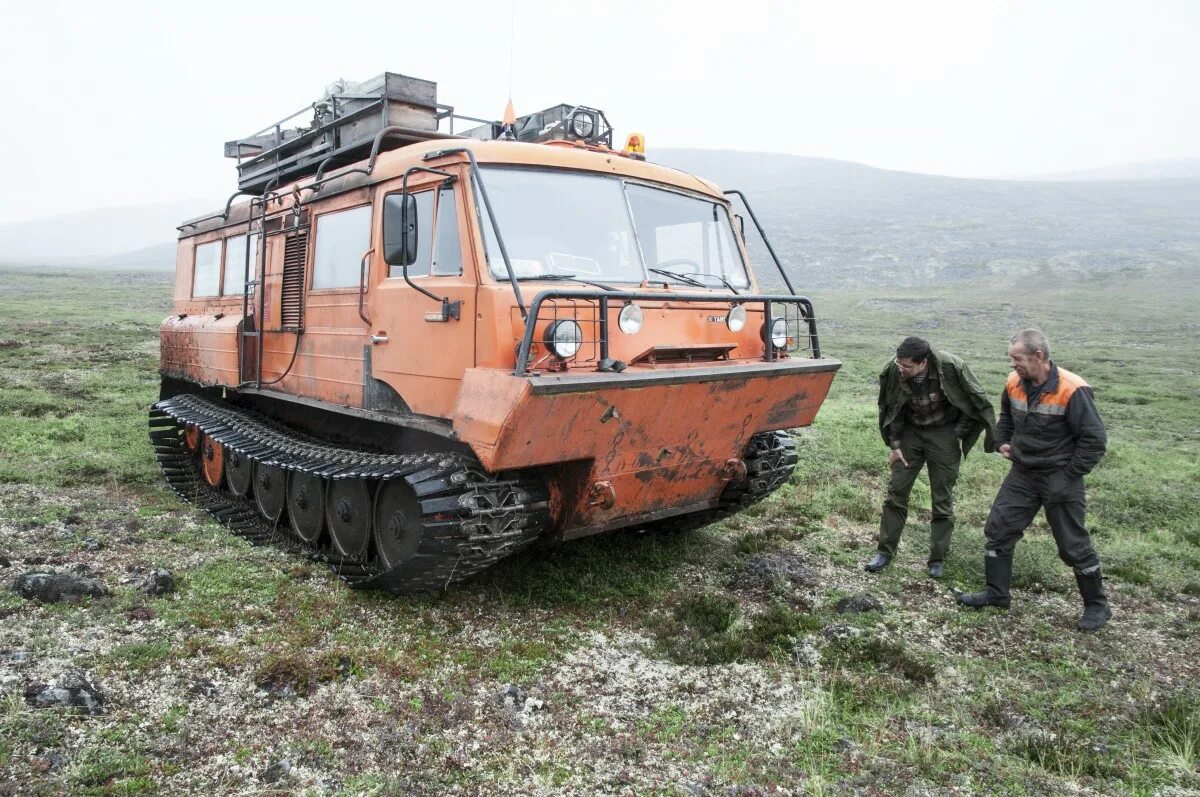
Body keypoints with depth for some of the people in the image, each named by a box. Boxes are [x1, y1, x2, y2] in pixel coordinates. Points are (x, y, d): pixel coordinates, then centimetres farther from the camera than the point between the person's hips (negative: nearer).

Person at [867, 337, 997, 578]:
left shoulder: (951, 367, -26)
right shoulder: (893, 371, -19)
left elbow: (976, 402, -9)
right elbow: (891, 410, -2)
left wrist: (958, 433, -9)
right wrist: (894, 444, -3)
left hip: (944, 434, -2)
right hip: (911, 431, 2)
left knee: (943, 499, 3)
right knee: (896, 491, 1)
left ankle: (937, 560, 14)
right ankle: (885, 551, 13)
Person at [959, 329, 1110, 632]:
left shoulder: (1072, 390, -23)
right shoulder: (1014, 383, -4)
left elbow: (1094, 439, -18)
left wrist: (1069, 476, -15)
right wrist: (1003, 441, 8)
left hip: (1059, 479, -6)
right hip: (1021, 474, 6)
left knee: (1073, 544, 5)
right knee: (998, 529, 6)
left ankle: (1097, 605, 25)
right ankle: (997, 593, 20)